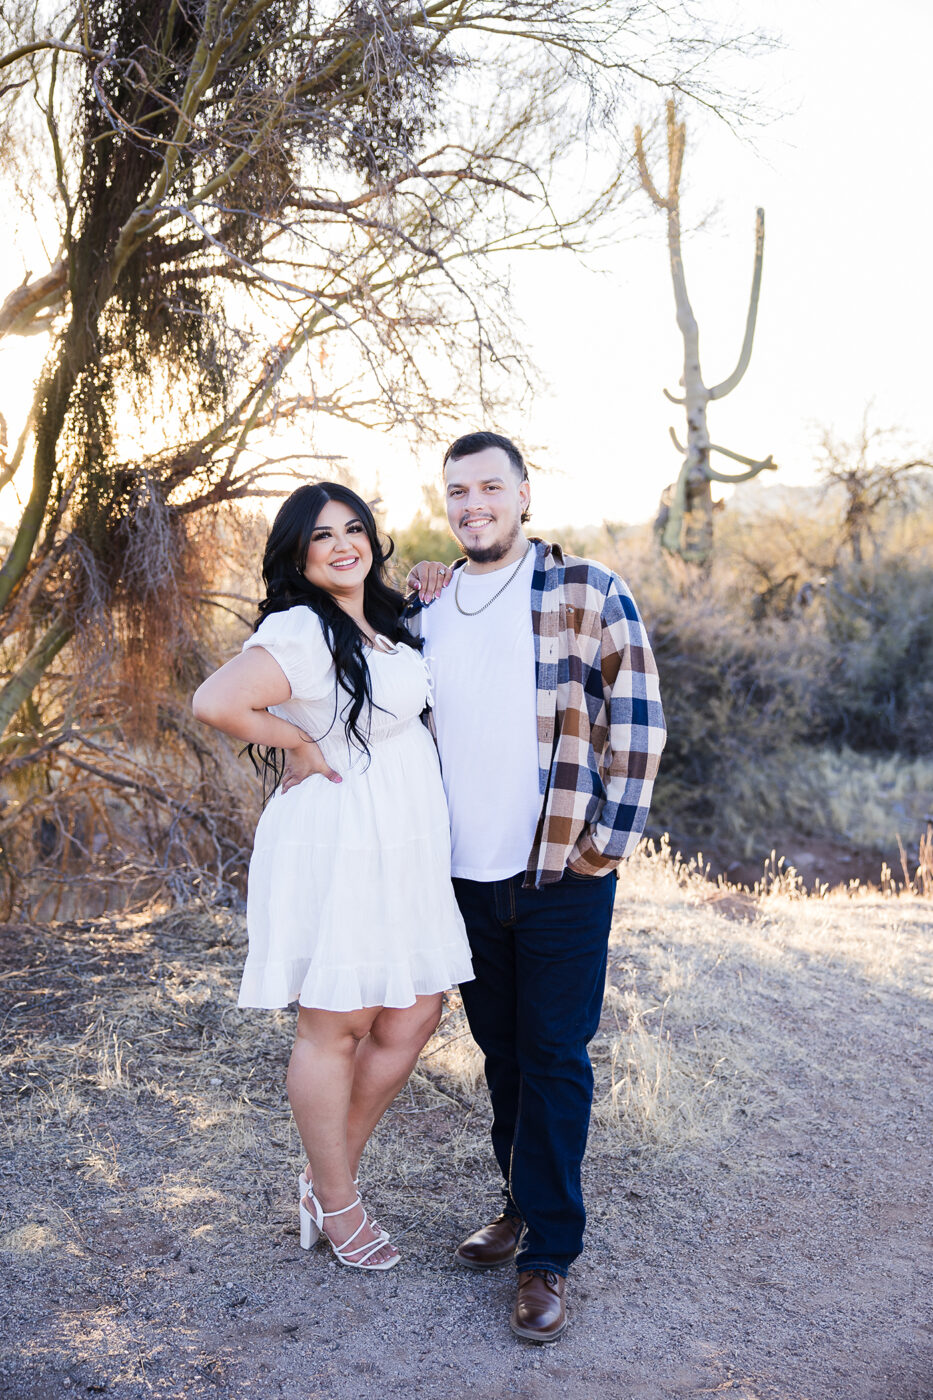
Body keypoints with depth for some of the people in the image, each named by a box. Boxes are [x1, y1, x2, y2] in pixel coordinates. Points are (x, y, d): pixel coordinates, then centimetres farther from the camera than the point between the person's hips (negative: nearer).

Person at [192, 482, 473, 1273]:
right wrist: (309, 747, -15)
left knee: (413, 1017, 13)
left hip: (405, 849, 9)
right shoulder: (302, 631, -16)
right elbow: (216, 702, -31)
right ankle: (338, 1206, 25)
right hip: (338, 849, -9)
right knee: (337, 1028, 6)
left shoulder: (386, 625, 12)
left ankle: (330, 1178, 30)